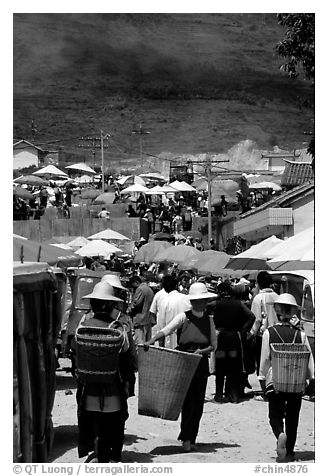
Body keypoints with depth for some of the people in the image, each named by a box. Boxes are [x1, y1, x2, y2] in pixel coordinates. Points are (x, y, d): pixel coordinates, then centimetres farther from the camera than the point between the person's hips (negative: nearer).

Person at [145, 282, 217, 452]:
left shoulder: (209, 320, 8)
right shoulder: (184, 317, -3)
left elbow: (213, 345, 8)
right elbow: (167, 330, -16)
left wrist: (201, 351, -12)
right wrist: (151, 340, -33)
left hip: (201, 363, 4)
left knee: (198, 403, 4)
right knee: (188, 400, -9)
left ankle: (191, 438, 12)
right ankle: (186, 438, -4)